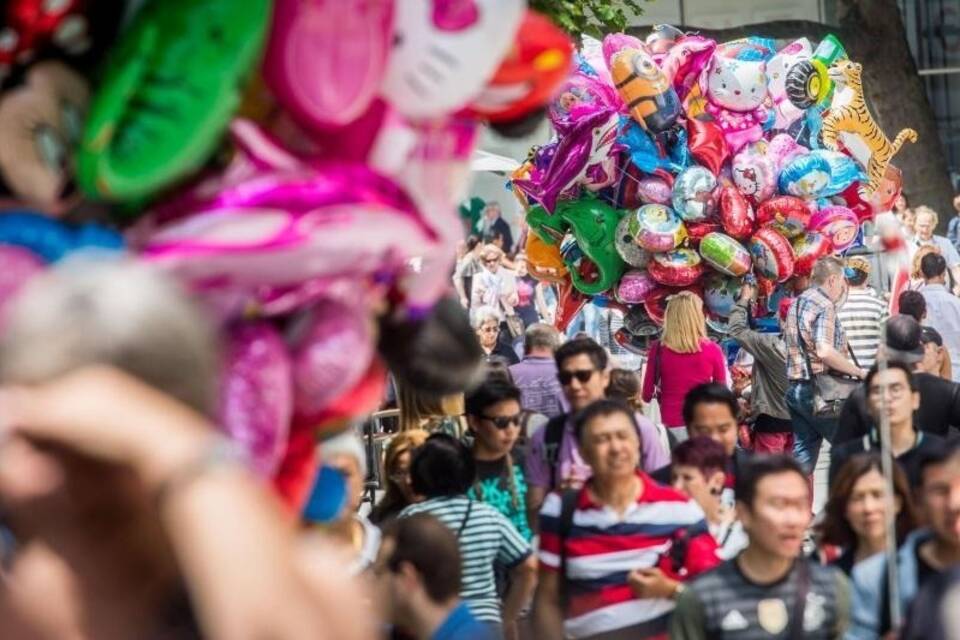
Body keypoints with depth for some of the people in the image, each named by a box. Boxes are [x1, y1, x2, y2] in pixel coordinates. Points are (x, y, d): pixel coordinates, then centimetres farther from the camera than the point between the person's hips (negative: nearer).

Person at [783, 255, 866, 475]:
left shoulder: (798, 302, 16)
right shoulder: (824, 305, -13)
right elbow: (824, 351, -25)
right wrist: (859, 372, -18)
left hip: (795, 388, 9)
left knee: (803, 454, 9)